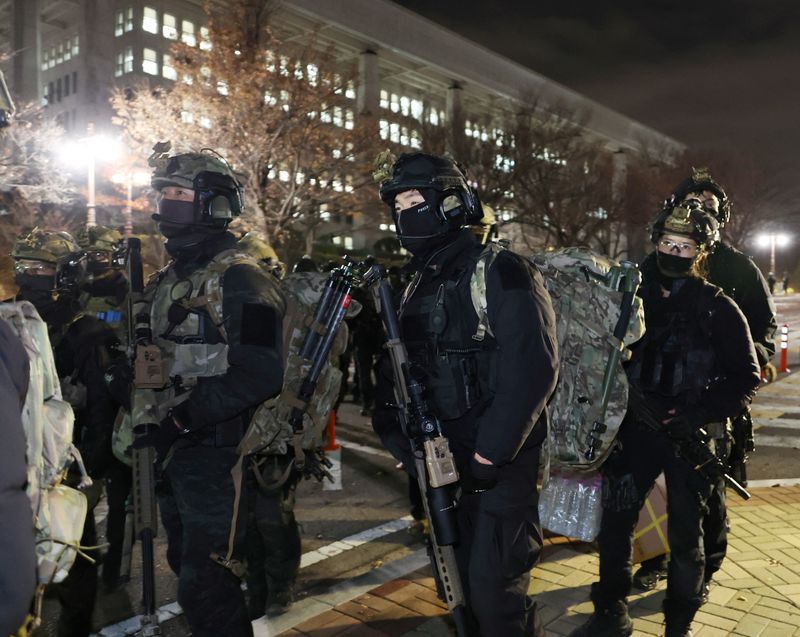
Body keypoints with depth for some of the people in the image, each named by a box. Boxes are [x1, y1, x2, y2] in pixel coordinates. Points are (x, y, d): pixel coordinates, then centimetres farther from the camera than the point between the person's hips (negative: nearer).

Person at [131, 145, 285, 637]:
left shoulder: (239, 279, -15)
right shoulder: (169, 279, 13)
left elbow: (260, 374, -25)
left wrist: (182, 418, -23)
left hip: (215, 455, -9)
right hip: (171, 452, 9)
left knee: (206, 586, 0)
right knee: (187, 566, 21)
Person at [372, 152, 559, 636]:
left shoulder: (499, 271, -13)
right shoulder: (419, 282, 11)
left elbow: (532, 369, -21)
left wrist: (490, 453, -21)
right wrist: (399, 437, 3)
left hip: (498, 462, -7)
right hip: (442, 460, 8)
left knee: (494, 591, -2)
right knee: (458, 579, 19)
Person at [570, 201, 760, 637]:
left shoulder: (718, 307, -3)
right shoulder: (637, 298, 7)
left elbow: (746, 376, -5)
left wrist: (698, 415, -17)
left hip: (690, 438, -3)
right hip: (638, 430, 3)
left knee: (684, 536, 8)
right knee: (614, 522, 4)